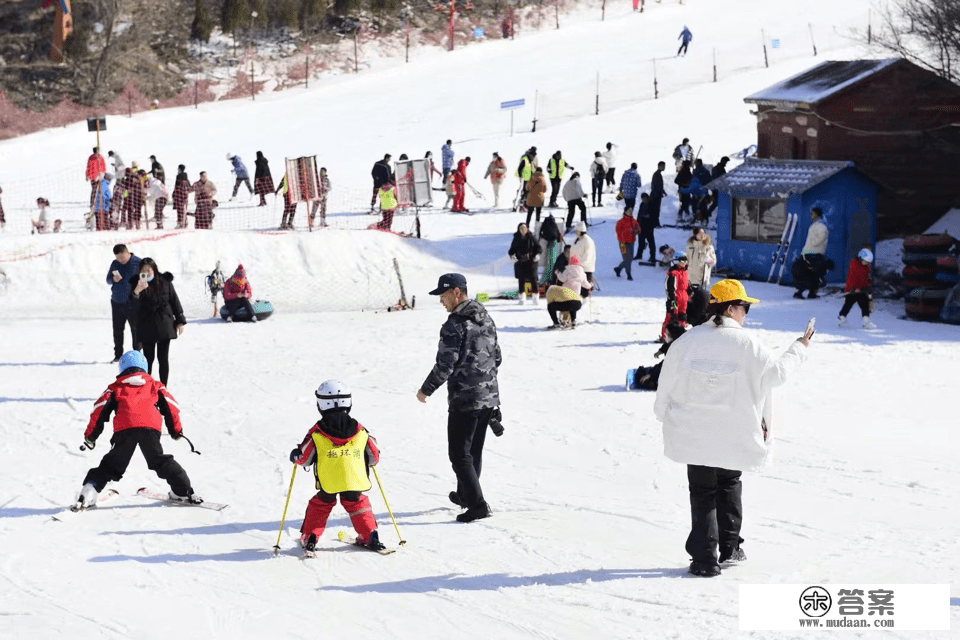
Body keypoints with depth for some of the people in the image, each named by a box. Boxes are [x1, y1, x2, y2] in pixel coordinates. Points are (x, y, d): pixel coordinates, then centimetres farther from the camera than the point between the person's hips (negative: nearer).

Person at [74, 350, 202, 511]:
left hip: (123, 430, -1)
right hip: (150, 428, 1)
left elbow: (101, 409, 16)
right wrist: (176, 430, 33)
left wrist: (90, 435, 20)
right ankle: (183, 491, 13)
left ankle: (89, 491, -5)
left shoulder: (115, 388, 27)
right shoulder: (155, 386, 30)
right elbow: (170, 406, 23)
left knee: (111, 465, 7)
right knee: (161, 462, 15)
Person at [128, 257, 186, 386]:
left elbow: (174, 301, 7)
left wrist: (180, 321, 6)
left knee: (163, 359, 3)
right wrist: (137, 291, -32)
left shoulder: (165, 282, -2)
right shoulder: (137, 284, -5)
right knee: (148, 359, 4)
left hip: (164, 326, 1)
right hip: (146, 329, -1)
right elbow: (133, 307, -16)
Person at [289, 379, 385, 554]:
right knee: (358, 505, 22)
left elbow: (304, 457, 0)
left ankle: (309, 539, 14)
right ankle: (370, 536, 20)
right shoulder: (360, 431, 2)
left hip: (327, 484, -2)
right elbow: (374, 456, 10)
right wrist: (371, 461, 34)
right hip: (355, 481, 2)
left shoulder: (316, 433, -5)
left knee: (319, 506, 18)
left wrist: (295, 456, 23)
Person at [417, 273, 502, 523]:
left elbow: (444, 366, -18)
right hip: (489, 397, 8)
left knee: (460, 455, -1)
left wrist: (426, 389, -4)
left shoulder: (454, 326, -17)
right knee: (474, 450, 21)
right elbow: (497, 357, 16)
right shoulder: (486, 319, 8)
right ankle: (465, 495, 36)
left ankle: (477, 504, -7)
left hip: (464, 399, -8)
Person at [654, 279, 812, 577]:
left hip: (694, 435, 1)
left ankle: (705, 558, 2)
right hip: (734, 437, 0)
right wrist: (798, 349, 17)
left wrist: (665, 417, 17)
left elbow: (667, 383, 1)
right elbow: (776, 373, 0)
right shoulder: (748, 345, -13)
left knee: (702, 492, 8)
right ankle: (730, 548, 25)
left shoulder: (686, 341, -7)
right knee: (729, 485, 22)